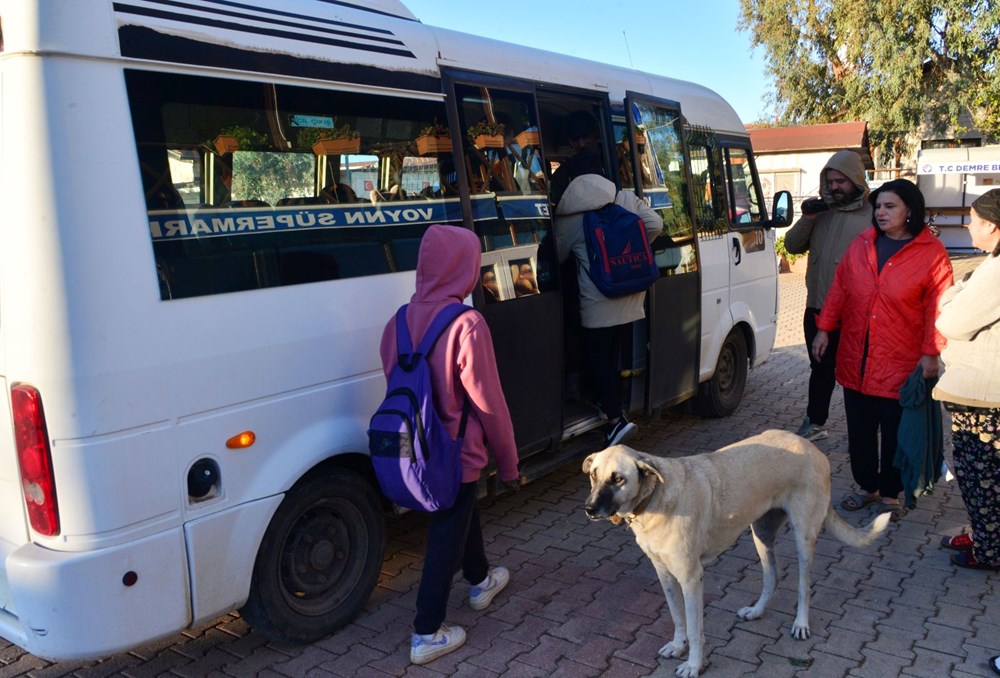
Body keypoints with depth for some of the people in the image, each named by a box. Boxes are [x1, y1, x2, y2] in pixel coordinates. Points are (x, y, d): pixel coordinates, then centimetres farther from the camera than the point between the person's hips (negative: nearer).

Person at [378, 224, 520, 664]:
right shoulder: (467, 325, -23)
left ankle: (481, 582, 51)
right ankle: (427, 635, 22)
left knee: (461, 513, 29)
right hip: (456, 452, -7)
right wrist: (508, 463, -5)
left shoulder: (400, 320, -5)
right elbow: (489, 404, -17)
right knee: (446, 538, 9)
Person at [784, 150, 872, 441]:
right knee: (820, 369, 18)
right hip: (817, 308, 5)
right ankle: (815, 423, 31)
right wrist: (806, 219, -8)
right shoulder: (821, 212, 8)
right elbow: (792, 246, 8)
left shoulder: (871, 216, -8)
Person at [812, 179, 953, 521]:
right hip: (856, 358, 4)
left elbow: (937, 308, -8)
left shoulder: (931, 253, -6)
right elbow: (839, 288, 10)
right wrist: (824, 329, 7)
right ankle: (867, 486, 31)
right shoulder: (861, 244, 6)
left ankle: (890, 493, 26)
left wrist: (930, 353, -12)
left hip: (901, 364, -4)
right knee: (859, 429, 13)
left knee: (896, 433, 8)